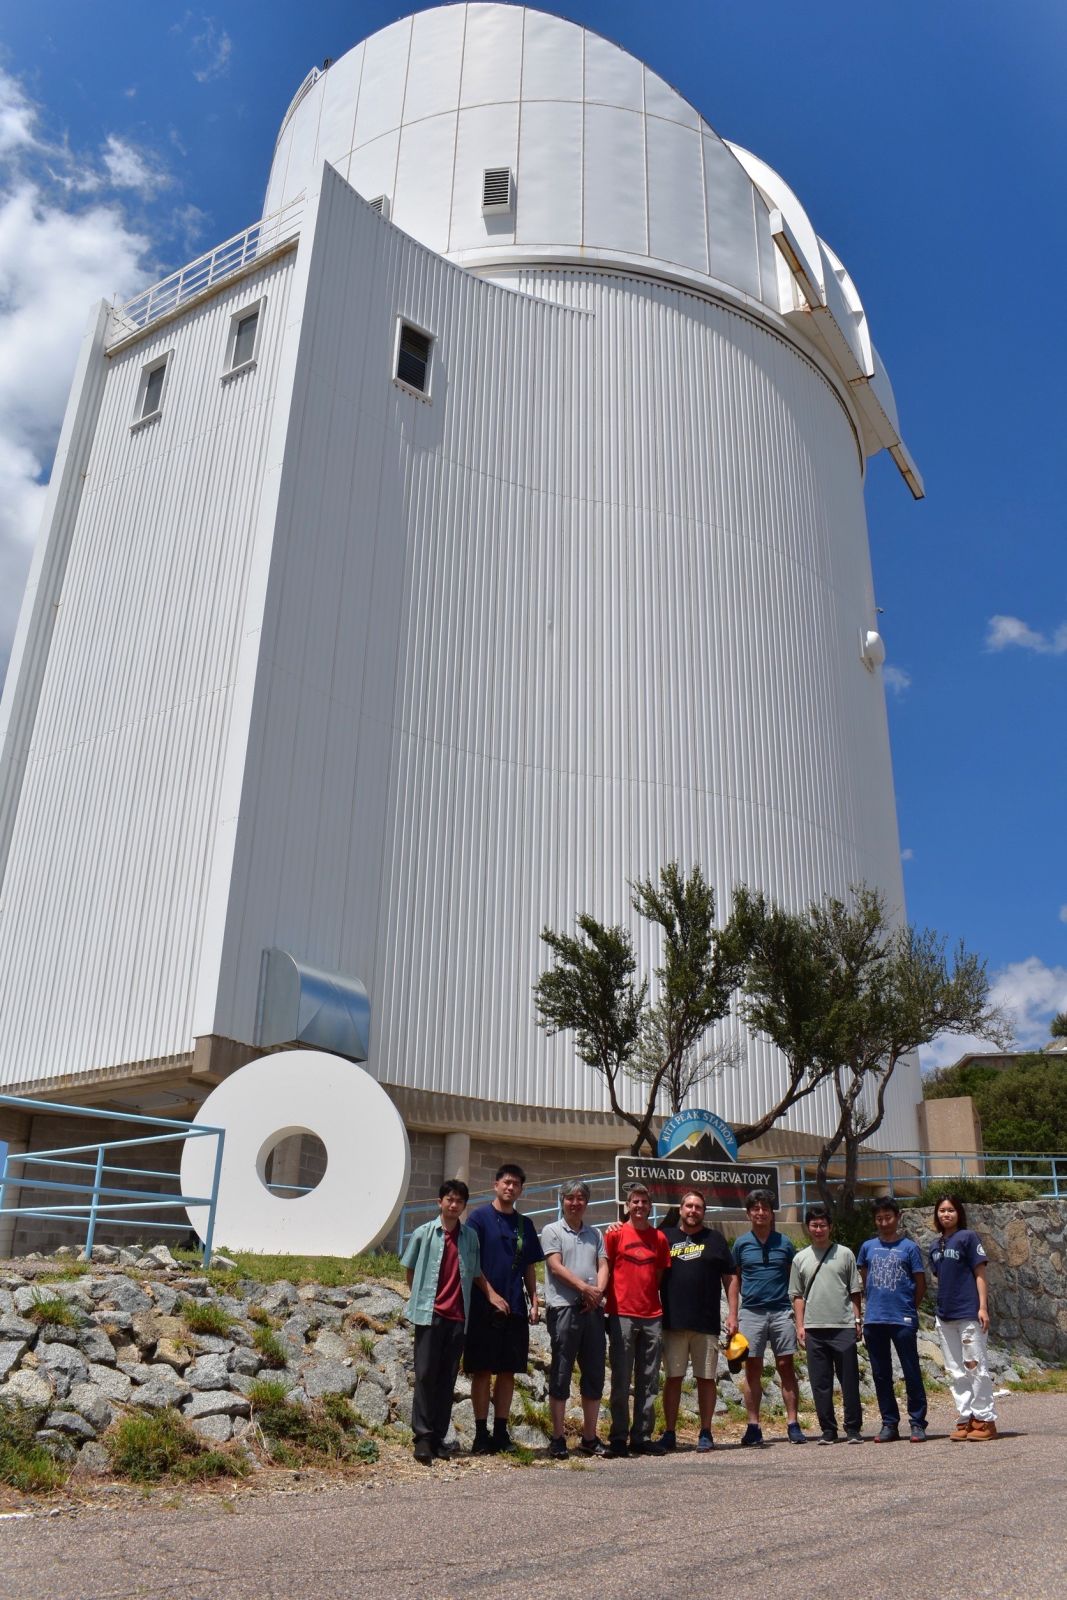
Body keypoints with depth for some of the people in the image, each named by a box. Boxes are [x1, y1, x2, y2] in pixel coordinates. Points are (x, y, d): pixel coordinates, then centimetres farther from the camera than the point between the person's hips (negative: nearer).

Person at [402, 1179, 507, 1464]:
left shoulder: (470, 1236, 8)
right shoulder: (424, 1233, 2)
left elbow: (476, 1272, 16)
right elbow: (410, 1270, 12)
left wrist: (492, 1294, 4)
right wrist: (419, 1300, 9)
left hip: (458, 1317, 3)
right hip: (429, 1315, -2)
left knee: (448, 1378, 6)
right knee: (426, 1375, -5)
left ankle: (438, 1437, 14)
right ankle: (423, 1437, 1)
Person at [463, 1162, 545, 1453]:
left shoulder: (525, 1225, 14)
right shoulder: (479, 1217, -2)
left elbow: (529, 1267, 17)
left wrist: (534, 1301, 5)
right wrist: (491, 1294, -14)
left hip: (515, 1308, 5)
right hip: (484, 1307, -5)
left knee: (508, 1371, 7)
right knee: (482, 1371, -1)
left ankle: (501, 1432, 15)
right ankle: (481, 1434, 6)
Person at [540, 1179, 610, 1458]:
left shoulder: (595, 1234, 16)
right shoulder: (552, 1231, 2)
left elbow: (603, 1266, 8)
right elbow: (556, 1266, -8)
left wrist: (598, 1292, -11)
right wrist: (585, 1288, -14)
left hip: (593, 1310, 5)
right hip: (564, 1308, -5)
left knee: (594, 1375, 8)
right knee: (561, 1374, -1)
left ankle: (589, 1437, 17)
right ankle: (558, 1439, 6)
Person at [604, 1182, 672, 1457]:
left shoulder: (659, 1238, 10)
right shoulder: (615, 1233, 0)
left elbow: (661, 1276, 15)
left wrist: (665, 1311, 9)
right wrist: (609, 1302, -4)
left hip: (652, 1316, 4)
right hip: (622, 1315, -4)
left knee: (649, 1382, 7)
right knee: (621, 1380, 0)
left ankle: (642, 1437, 15)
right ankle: (618, 1438, 8)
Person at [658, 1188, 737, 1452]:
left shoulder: (715, 1239, 9)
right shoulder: (665, 1237, 9)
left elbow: (730, 1278, 9)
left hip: (707, 1323, 0)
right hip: (672, 1322, 0)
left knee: (706, 1378, 4)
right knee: (672, 1378, 4)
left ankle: (706, 1433, 14)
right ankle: (669, 1433, 11)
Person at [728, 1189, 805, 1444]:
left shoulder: (784, 1243, 6)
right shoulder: (741, 1243, 6)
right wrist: (732, 1314, 4)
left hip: (781, 1311, 0)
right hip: (751, 1313, 0)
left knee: (786, 1367, 0)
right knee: (752, 1369, 2)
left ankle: (792, 1424, 4)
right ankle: (753, 1426, 7)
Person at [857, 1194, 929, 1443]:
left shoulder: (909, 1247, -1)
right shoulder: (868, 1247, 9)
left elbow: (921, 1284, 3)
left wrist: (909, 1309, 7)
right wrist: (872, 1305, 11)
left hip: (903, 1320, -3)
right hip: (874, 1320, 4)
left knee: (912, 1373, 1)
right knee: (881, 1375, 9)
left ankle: (918, 1423, 10)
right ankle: (889, 1423, 19)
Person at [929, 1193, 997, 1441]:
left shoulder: (967, 1237, -4)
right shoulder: (936, 1246, 13)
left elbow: (980, 1273, -7)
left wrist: (983, 1307, -13)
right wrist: (939, 1312, 15)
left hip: (968, 1313, -7)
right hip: (945, 1316, 7)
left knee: (975, 1366, -3)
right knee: (955, 1371, 9)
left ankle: (985, 1419, 5)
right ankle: (966, 1419, 16)